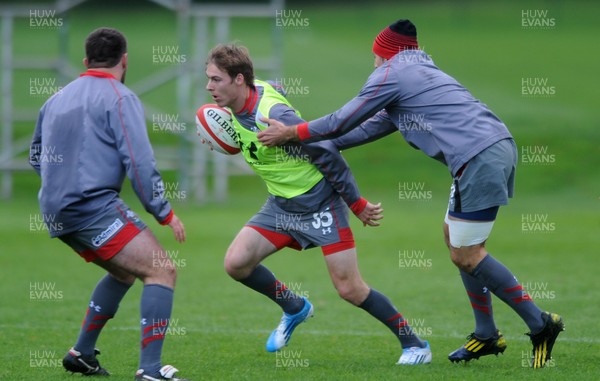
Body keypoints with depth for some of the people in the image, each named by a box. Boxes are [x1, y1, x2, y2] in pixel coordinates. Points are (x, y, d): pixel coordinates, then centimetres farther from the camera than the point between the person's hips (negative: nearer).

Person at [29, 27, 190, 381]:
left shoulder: (56, 100, 17)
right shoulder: (120, 98, -6)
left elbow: (36, 158, 30)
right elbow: (140, 163, -14)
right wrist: (166, 213, -5)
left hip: (57, 213, 9)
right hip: (96, 207, -9)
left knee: (124, 271, 27)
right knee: (162, 272, -9)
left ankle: (82, 353, 27)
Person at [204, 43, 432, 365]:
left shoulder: (273, 115, -28)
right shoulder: (242, 102, -4)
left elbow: (327, 154, -22)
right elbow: (275, 89, 21)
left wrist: (357, 204, -15)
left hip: (319, 203, -8)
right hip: (281, 205, 8)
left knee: (350, 288, -9)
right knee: (236, 263, -6)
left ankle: (414, 343, 8)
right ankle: (294, 308, 18)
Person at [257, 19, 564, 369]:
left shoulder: (391, 73, 2)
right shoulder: (419, 73, 30)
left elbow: (343, 122, 5)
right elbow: (372, 126, 37)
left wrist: (290, 134, 16)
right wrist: (314, 143, 40)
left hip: (480, 159, -9)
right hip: (499, 146, 10)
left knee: (466, 256, -3)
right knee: (455, 238, 19)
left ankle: (540, 324, -2)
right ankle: (487, 336, 21)